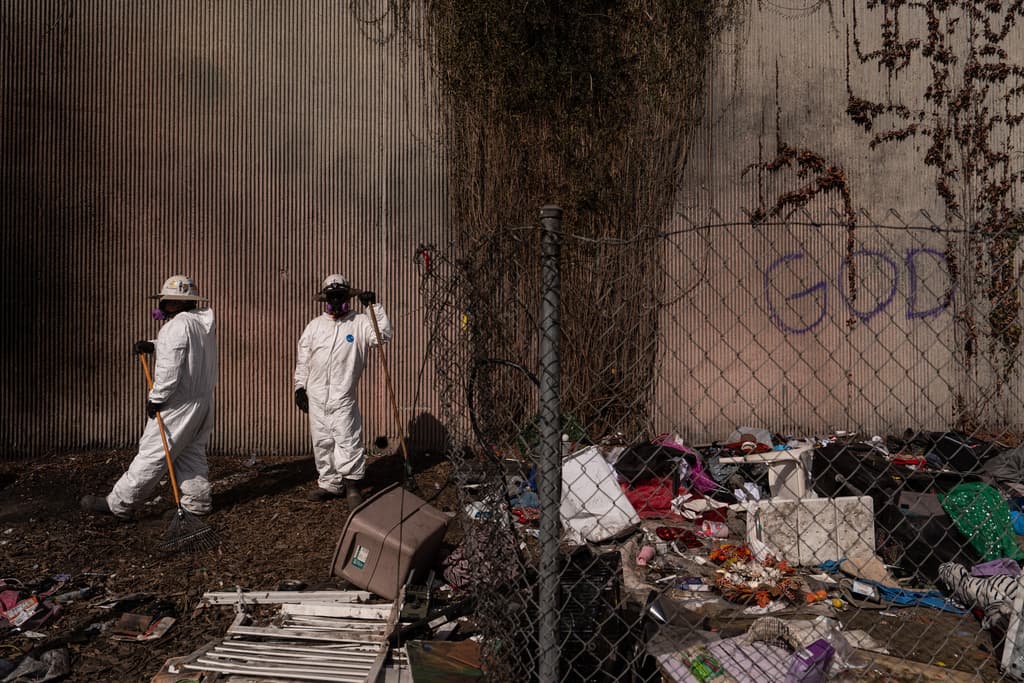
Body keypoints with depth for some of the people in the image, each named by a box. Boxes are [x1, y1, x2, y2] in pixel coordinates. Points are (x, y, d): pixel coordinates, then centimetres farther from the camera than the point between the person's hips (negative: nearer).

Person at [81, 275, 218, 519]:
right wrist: (153, 345, 4)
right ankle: (199, 500, 18)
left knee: (152, 454, -2)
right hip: (202, 401, 9)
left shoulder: (178, 325, -17)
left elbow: (170, 368, -23)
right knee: (192, 453, 16)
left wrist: (157, 398, -16)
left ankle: (119, 504, 6)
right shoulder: (204, 322, 11)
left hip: (177, 405, -9)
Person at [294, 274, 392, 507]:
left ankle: (351, 485, 1)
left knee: (347, 439, -7)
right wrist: (300, 387, 8)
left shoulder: (360, 323, 0)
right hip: (316, 395, 4)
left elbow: (383, 335, -15)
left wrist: (374, 306, -18)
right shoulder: (315, 325, 10)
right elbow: (303, 359, 12)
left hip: (343, 396, -4)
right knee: (321, 442, 9)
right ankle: (329, 483, 20)